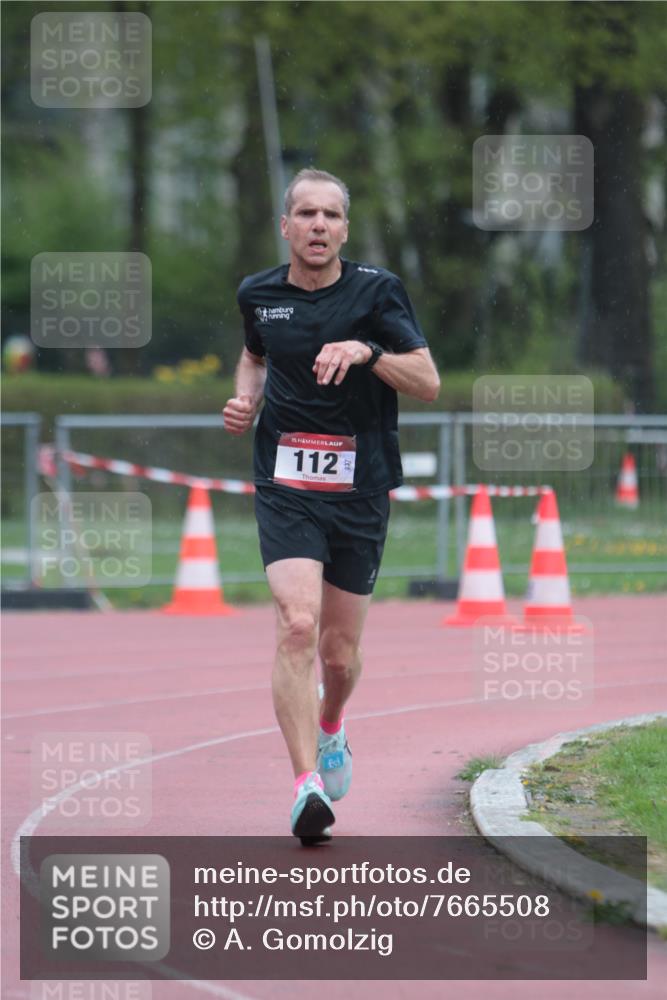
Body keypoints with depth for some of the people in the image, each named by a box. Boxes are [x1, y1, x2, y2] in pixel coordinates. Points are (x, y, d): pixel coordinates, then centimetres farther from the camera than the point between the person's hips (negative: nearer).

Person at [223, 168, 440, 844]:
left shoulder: (377, 292, -4)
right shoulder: (258, 295, 5)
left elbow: (428, 384, -7)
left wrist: (367, 351, -22)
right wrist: (246, 399, 7)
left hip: (360, 490, 0)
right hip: (285, 489, 0)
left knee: (340, 652, 8)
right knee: (297, 624, -21)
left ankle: (330, 729, 43)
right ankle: (307, 784, -25)